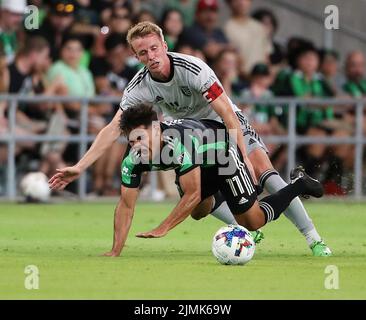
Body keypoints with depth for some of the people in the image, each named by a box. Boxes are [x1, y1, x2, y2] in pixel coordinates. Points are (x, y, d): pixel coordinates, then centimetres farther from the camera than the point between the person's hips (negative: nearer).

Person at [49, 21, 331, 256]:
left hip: (228, 126, -4)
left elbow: (228, 114, -31)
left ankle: (313, 238, -18)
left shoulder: (193, 69, -31)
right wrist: (79, 167, -27)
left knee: (264, 171, -21)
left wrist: (244, 157, -36)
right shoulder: (139, 87, -18)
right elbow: (114, 129, -19)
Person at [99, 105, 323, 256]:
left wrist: (162, 229, -43)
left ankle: (299, 184, 16)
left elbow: (193, 195, -41)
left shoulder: (179, 142, -45)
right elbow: (126, 206, -19)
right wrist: (115, 252, -26)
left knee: (252, 222, -4)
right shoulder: (133, 160, -26)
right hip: (201, 163, 7)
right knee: (198, 213, 22)